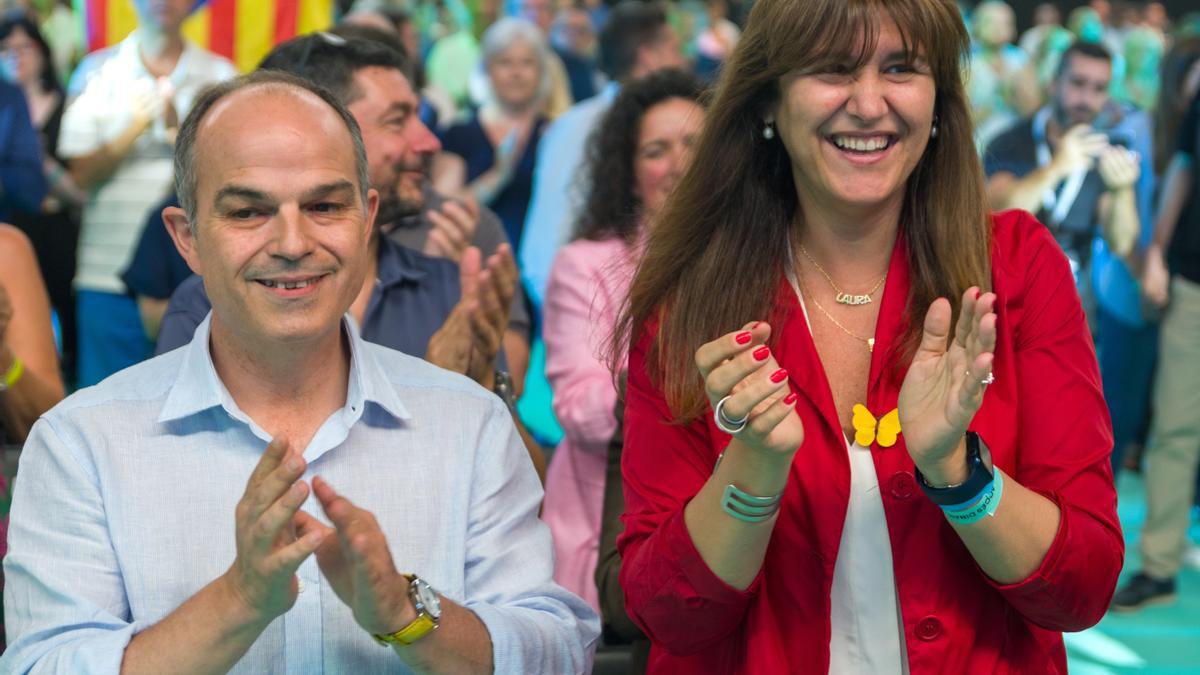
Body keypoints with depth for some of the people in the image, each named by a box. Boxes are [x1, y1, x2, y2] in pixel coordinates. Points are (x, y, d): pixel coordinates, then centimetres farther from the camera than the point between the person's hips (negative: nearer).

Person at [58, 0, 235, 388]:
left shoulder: (219, 76, 7)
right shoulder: (96, 72, 8)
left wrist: (179, 133, -15)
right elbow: (81, 174, 2)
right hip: (109, 279, 0)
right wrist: (133, 129, -11)